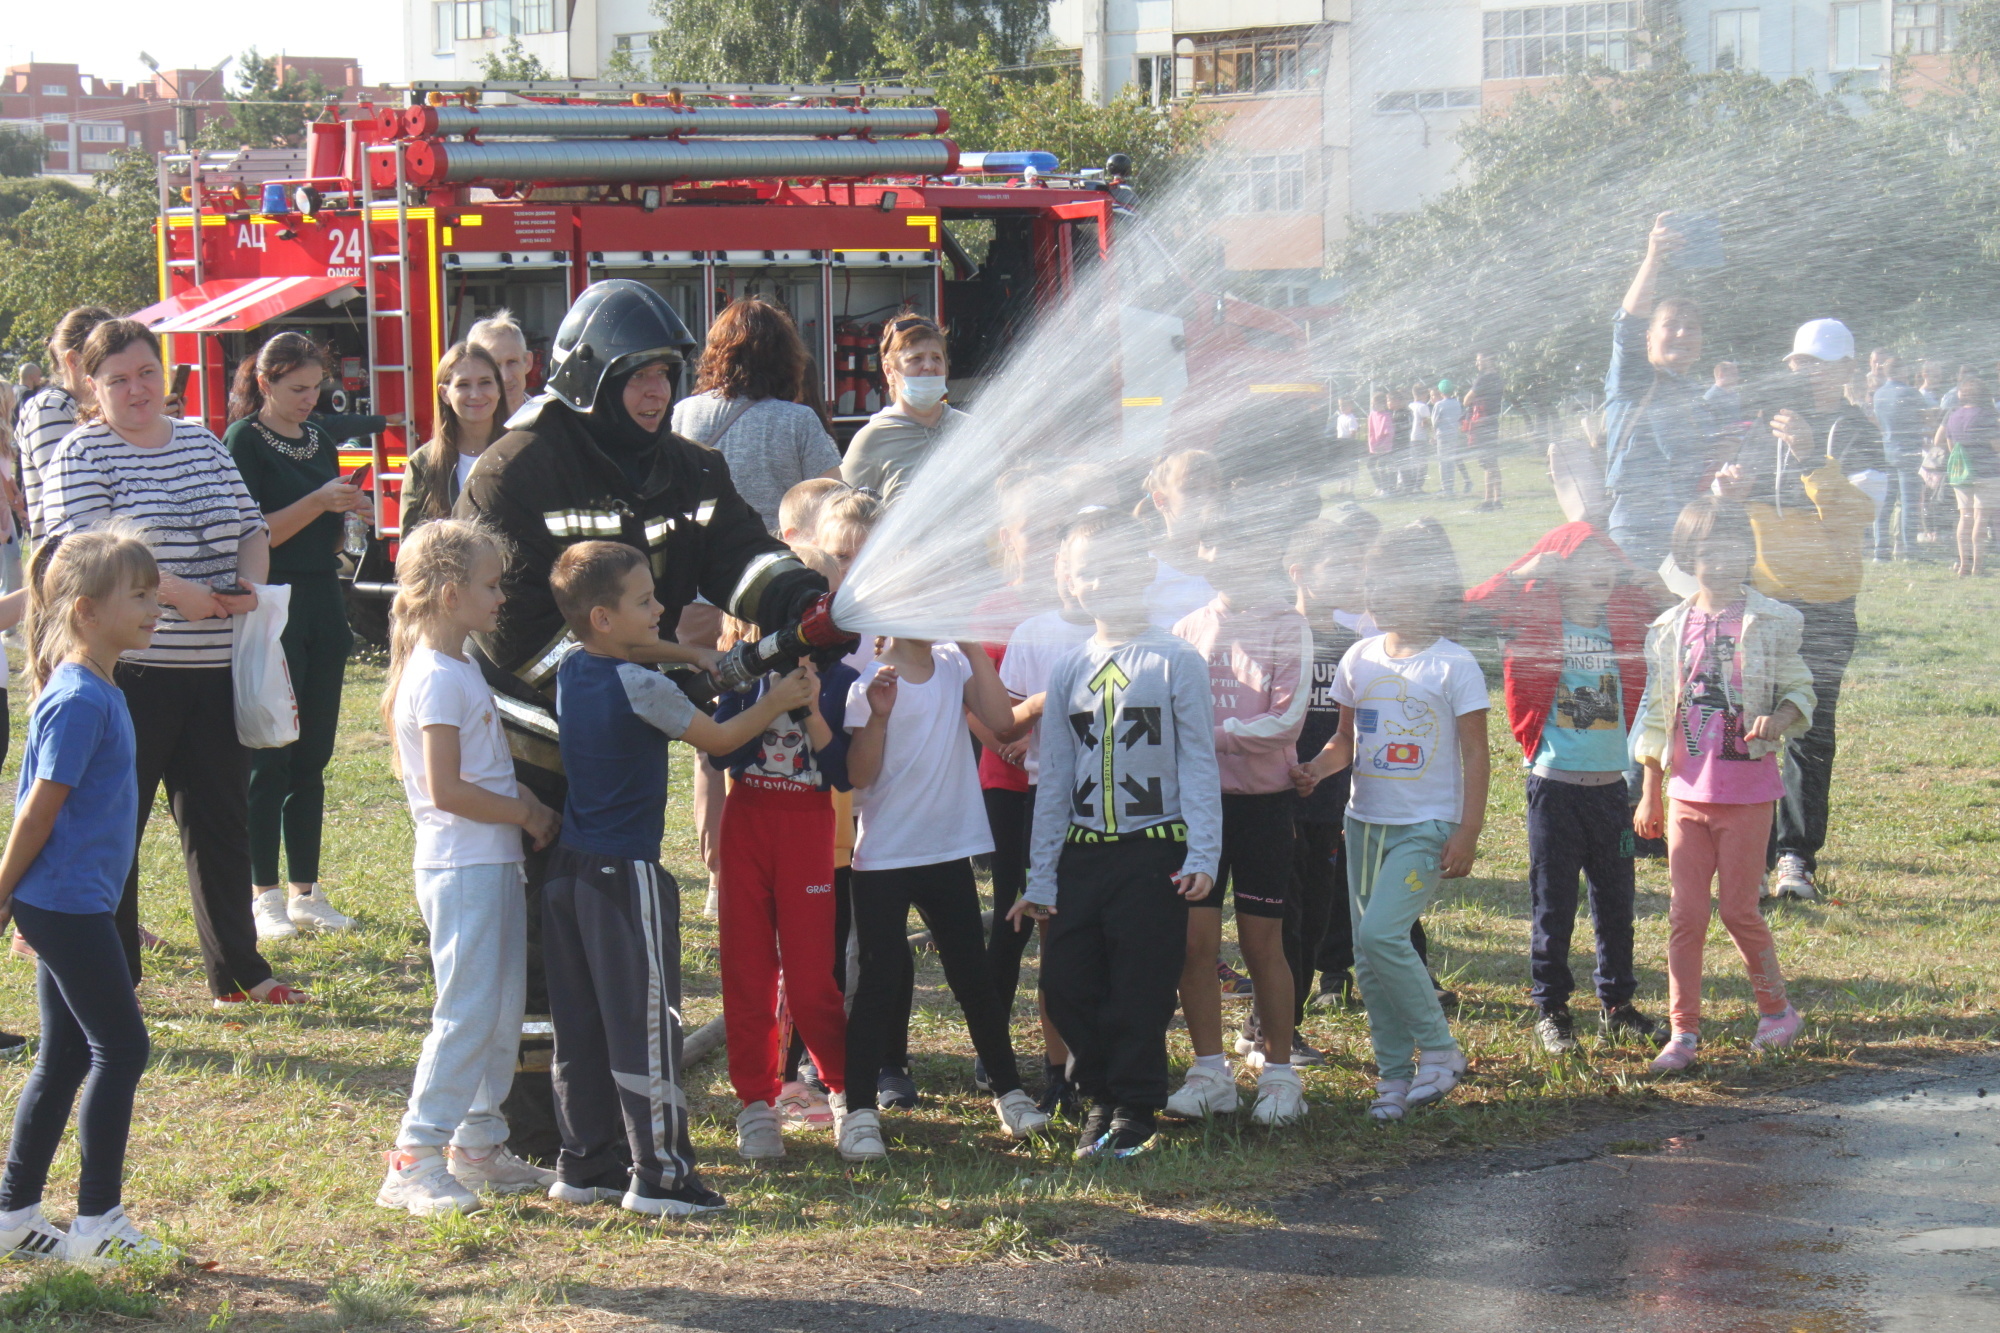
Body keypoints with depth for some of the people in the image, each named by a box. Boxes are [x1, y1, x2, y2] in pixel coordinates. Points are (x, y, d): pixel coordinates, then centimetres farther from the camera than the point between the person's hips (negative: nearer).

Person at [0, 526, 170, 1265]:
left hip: (69, 906, 10)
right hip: (67, 905, -10)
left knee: (65, 1057, 14)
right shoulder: (79, 700, -20)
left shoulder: (97, 692, 11)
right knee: (120, 1047, -4)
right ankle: (96, 1224, 2)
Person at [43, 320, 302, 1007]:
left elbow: (250, 525, 16)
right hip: (128, 671, -6)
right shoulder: (81, 456, -5)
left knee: (222, 821, 11)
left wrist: (249, 580, -5)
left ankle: (238, 973, 19)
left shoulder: (202, 442, 14)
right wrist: (175, 592, -22)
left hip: (215, 667, 6)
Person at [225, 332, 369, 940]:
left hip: (322, 609, 7)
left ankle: (306, 891, 14)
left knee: (312, 757, 8)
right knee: (269, 758, -3)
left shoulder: (320, 442, 14)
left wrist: (349, 509, 3)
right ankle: (263, 895, 3)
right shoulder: (245, 440, -7)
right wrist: (318, 503, -21)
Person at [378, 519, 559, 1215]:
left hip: (494, 863, 10)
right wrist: (524, 815, -12)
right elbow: (446, 789, -22)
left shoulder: (460, 668, 15)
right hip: (463, 867, -10)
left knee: (504, 1011, 14)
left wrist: (529, 805, 7)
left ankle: (479, 1147, 22)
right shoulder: (437, 679, -16)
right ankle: (414, 1163, -6)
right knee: (467, 1014, -9)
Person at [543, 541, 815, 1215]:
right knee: (646, 1025, -3)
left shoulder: (571, 670, 7)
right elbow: (718, 738, -4)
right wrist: (779, 700, 8)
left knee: (581, 1026, 13)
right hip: (627, 873, -8)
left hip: (570, 869, 8)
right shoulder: (641, 686, -16)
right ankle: (658, 1175, -1)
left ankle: (585, 1165, 19)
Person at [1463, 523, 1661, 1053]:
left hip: (1612, 783, 3)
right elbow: (1476, 606, -13)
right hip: (1555, 784, -3)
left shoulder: (1624, 625, 6)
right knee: (1553, 903, 3)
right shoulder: (1537, 623, -4)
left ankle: (1617, 1002, 23)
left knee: (1616, 899, 11)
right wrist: (1526, 572, -20)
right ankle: (1549, 1009, 11)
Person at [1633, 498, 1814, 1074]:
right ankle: (1684, 1032, 9)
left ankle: (1776, 1008, 21)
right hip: (1687, 792, 3)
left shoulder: (1771, 622, -3)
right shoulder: (1669, 629, 6)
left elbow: (1801, 691, 3)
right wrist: (1650, 793, 12)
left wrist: (1778, 720, -20)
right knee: (1685, 913, 3)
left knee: (1739, 908, 0)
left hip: (1747, 791, -3)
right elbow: (1656, 716, 12)